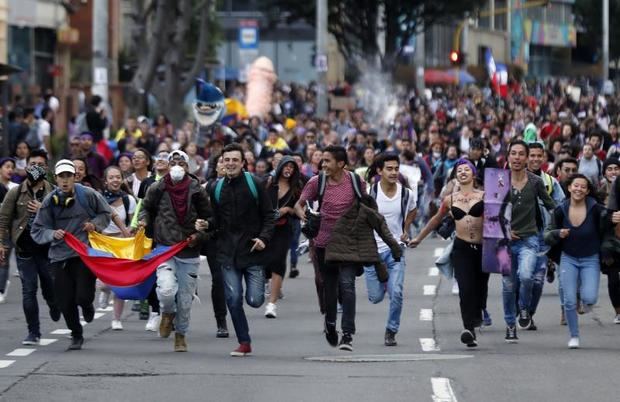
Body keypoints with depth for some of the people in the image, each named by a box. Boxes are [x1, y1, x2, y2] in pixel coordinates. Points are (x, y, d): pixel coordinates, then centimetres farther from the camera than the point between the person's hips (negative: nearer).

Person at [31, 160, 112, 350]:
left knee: (83, 296, -13)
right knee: (65, 301, 2)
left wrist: (95, 224, -6)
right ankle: (76, 335, 26)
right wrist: (52, 234, -17)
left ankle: (87, 306, 28)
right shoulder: (50, 201, -1)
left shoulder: (87, 195, -4)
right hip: (60, 255, 2)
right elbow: (37, 230, 2)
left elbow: (106, 213, 13)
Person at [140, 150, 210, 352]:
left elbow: (207, 219, 9)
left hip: (189, 253, 1)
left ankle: (180, 335, 27)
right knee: (166, 289, -22)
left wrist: (198, 235, -8)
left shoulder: (196, 191, 0)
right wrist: (144, 220, -3)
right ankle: (168, 313, 12)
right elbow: (147, 208, 17)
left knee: (185, 298, 6)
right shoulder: (157, 189, -1)